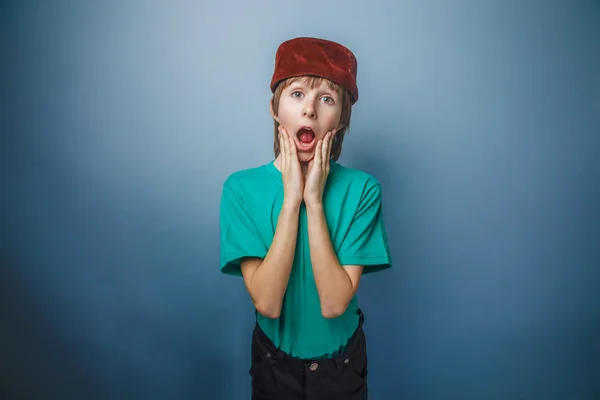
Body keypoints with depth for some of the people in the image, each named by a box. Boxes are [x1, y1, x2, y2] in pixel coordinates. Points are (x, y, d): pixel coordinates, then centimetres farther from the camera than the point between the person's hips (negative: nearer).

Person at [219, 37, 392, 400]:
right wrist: (291, 198, -27)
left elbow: (334, 303, -23)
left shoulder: (362, 189, -17)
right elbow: (267, 303, -23)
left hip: (341, 362, 0)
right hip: (274, 360, 1)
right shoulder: (241, 188, -16)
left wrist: (314, 199, -27)